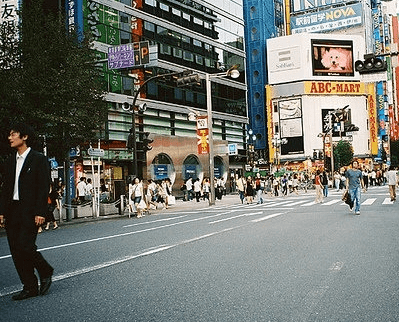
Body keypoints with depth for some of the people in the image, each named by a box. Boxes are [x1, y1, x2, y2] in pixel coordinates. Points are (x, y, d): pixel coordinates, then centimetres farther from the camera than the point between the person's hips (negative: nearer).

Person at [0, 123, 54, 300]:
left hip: (30, 212, -7)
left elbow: (44, 187, -9)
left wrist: (40, 212, -16)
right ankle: (30, 287, 14)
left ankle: (45, 272, 13)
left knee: (25, 246, -13)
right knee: (16, 250, 5)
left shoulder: (39, 159, -4)